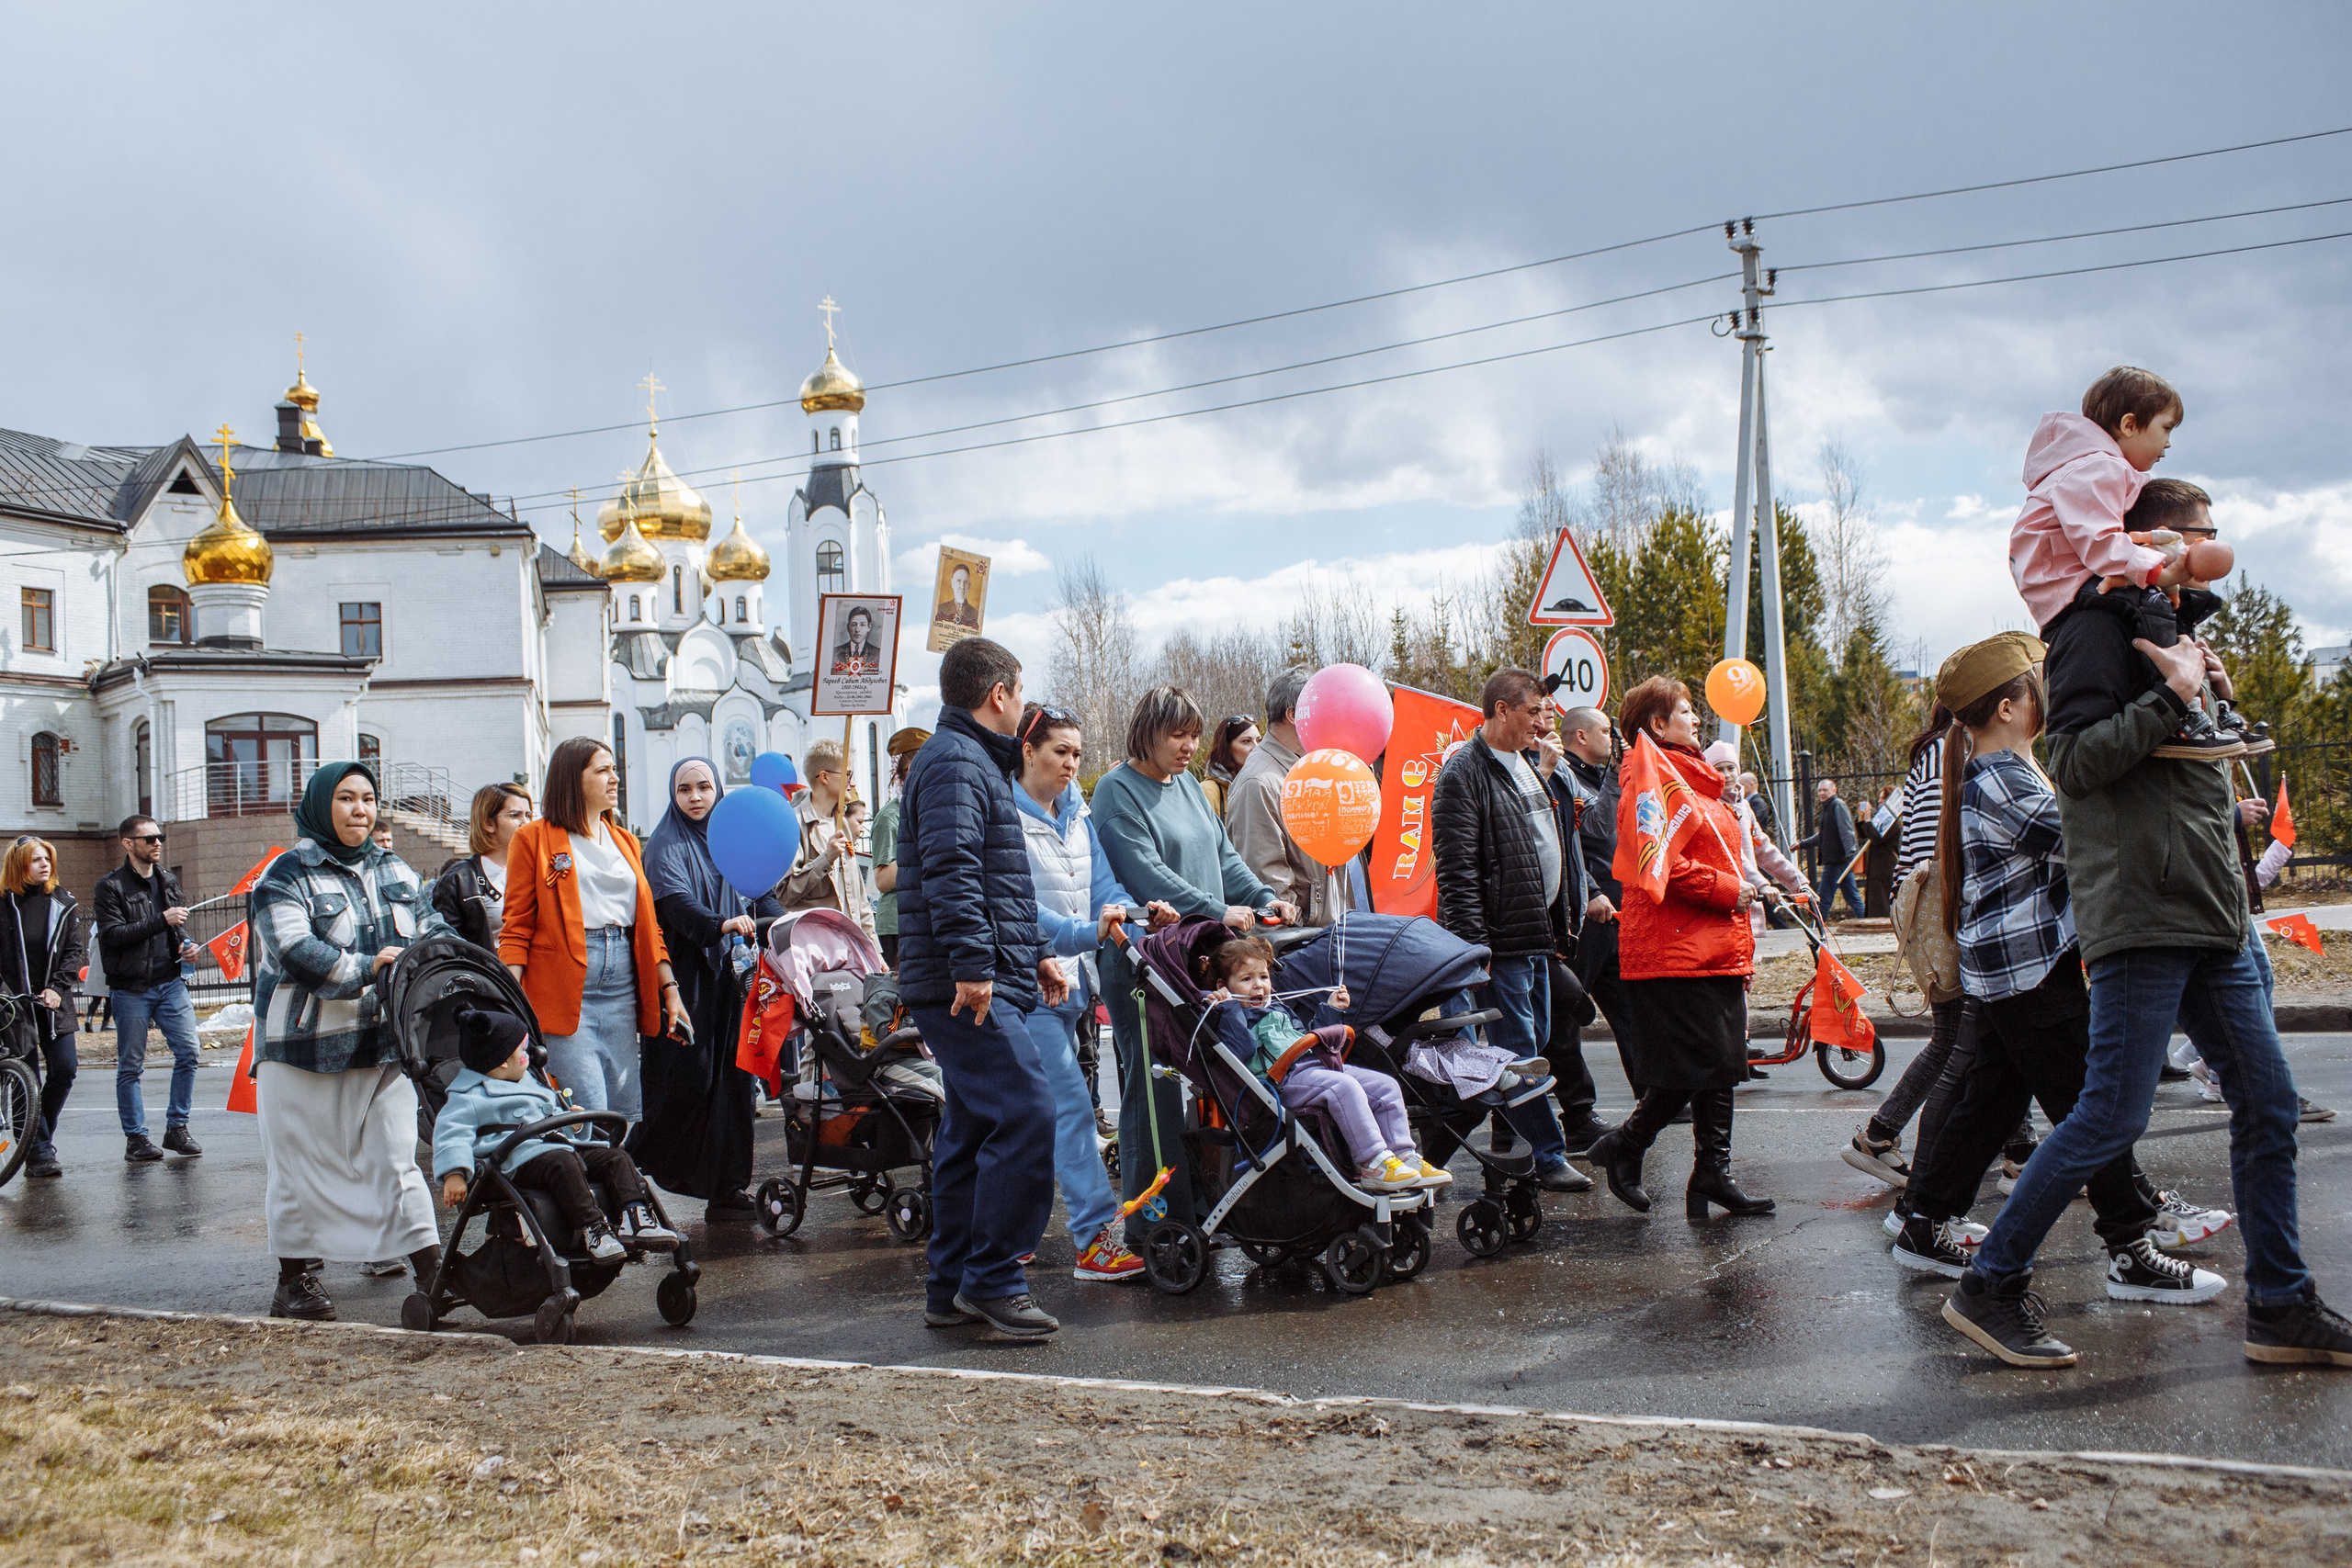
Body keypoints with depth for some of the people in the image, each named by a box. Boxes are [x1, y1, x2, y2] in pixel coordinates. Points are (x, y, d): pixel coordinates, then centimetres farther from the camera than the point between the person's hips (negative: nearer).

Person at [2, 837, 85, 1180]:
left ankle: (41, 1139, 19)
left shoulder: (64, 904, 6)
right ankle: (39, 1153, 2)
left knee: (64, 1070, -2)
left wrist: (57, 988, -8)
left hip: (54, 1001, 3)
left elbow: (75, 950, 4)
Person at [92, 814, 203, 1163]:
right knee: (130, 1066, 3)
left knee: (188, 1052, -5)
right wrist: (161, 921, -20)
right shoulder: (111, 886, -4)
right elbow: (112, 934, -15)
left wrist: (185, 945, 1)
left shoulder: (168, 882, 14)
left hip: (170, 983, 5)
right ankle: (135, 1138, 11)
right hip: (130, 988, -4)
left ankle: (177, 1127, 7)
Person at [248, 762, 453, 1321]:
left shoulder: (395, 871, 15)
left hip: (384, 1042, 4)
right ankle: (295, 1280, 15)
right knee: (301, 1162, 4)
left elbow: (433, 930, 15)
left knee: (396, 1157, 6)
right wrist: (367, 968, -20)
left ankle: (431, 1268, 7)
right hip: (305, 1044, -4)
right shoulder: (286, 876, -4)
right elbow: (295, 951, -17)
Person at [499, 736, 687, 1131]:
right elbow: (516, 927, -1)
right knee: (586, 1116, -12)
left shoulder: (626, 841, 21)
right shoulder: (533, 839, 4)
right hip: (565, 986, -6)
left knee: (627, 1115, 4)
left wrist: (669, 988, 11)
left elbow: (648, 923, 20)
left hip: (622, 984, 6)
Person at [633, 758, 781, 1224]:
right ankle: (639, 1173, 6)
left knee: (731, 1079, 3)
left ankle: (726, 1190, 7)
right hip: (687, 977, -5)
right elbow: (675, 901, -19)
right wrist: (720, 925, -36)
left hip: (731, 976, 5)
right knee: (689, 1079, -10)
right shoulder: (666, 846, -2)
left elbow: (759, 897, 12)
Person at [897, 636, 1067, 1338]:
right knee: (1025, 1112, -16)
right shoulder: (956, 763, -11)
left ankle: (952, 1287, 16)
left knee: (971, 1128, 12)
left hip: (980, 985, 11)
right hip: (971, 988, -11)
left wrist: (1033, 956, 28)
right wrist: (973, 964, -29)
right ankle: (992, 1279, -11)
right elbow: (950, 872, -23)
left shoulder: (970, 760, 24)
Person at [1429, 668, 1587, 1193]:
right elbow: (1457, 870, -18)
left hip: (1537, 935, 10)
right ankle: (1549, 1156, -1)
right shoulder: (1465, 772, -12)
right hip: (1501, 939, -10)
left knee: (1535, 1043, 13)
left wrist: (1557, 926, 21)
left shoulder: (1528, 765, 17)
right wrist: (1474, 947, -22)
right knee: (1519, 1051, -6)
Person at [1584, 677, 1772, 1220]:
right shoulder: (1652, 782, -12)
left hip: (1717, 950, 10)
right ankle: (1623, 1147, 9)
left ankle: (1713, 1174, 14)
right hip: (1676, 954, -10)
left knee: (1721, 1067, 9)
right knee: (1695, 1068, -9)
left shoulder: (1694, 779, 23)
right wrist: (1728, 890, -14)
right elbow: (1664, 866, -23)